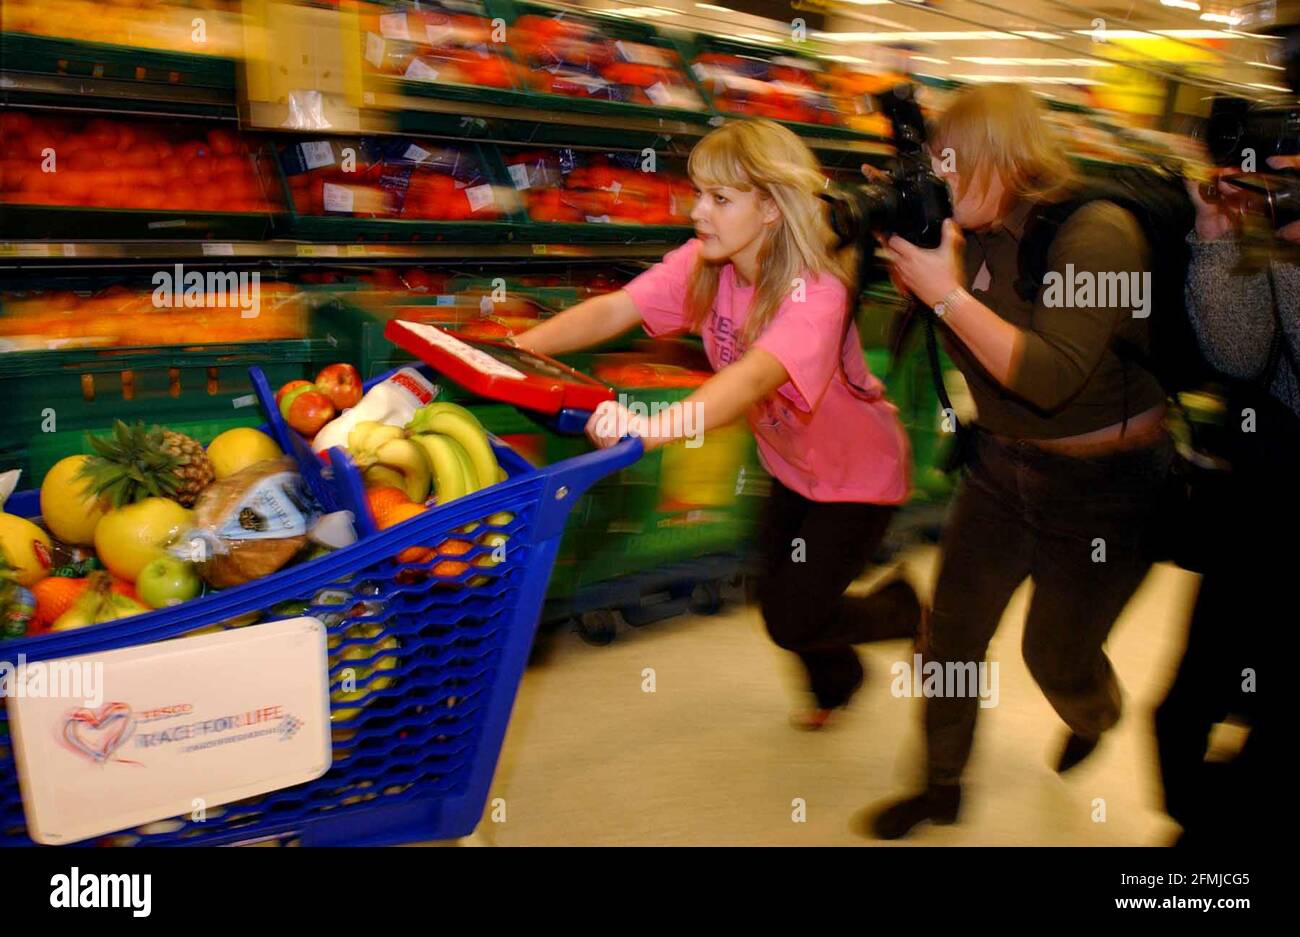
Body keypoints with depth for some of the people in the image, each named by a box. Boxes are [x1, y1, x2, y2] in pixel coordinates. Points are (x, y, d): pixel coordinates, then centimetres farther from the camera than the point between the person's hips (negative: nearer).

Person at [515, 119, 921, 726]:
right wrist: (520, 347, -41)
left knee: (791, 621, -4)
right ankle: (835, 683, 50)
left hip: (857, 472, -6)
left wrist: (654, 430, -68)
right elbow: (616, 309, -25)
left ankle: (902, 609, 27)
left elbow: (755, 376, -52)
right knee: (777, 599, 17)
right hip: (792, 466, 6)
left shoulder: (814, 292, -35)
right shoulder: (703, 264, -14)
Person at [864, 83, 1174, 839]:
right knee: (953, 631, 6)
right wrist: (908, 255, -10)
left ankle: (1096, 718, 49)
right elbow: (950, 342, 5)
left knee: (1056, 649, 12)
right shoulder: (982, 231, -4)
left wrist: (948, 292, -31)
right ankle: (942, 787, 26)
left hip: (1101, 483, -6)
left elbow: (1051, 378, -31)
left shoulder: (1096, 231, -24)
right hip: (1002, 460, 6)